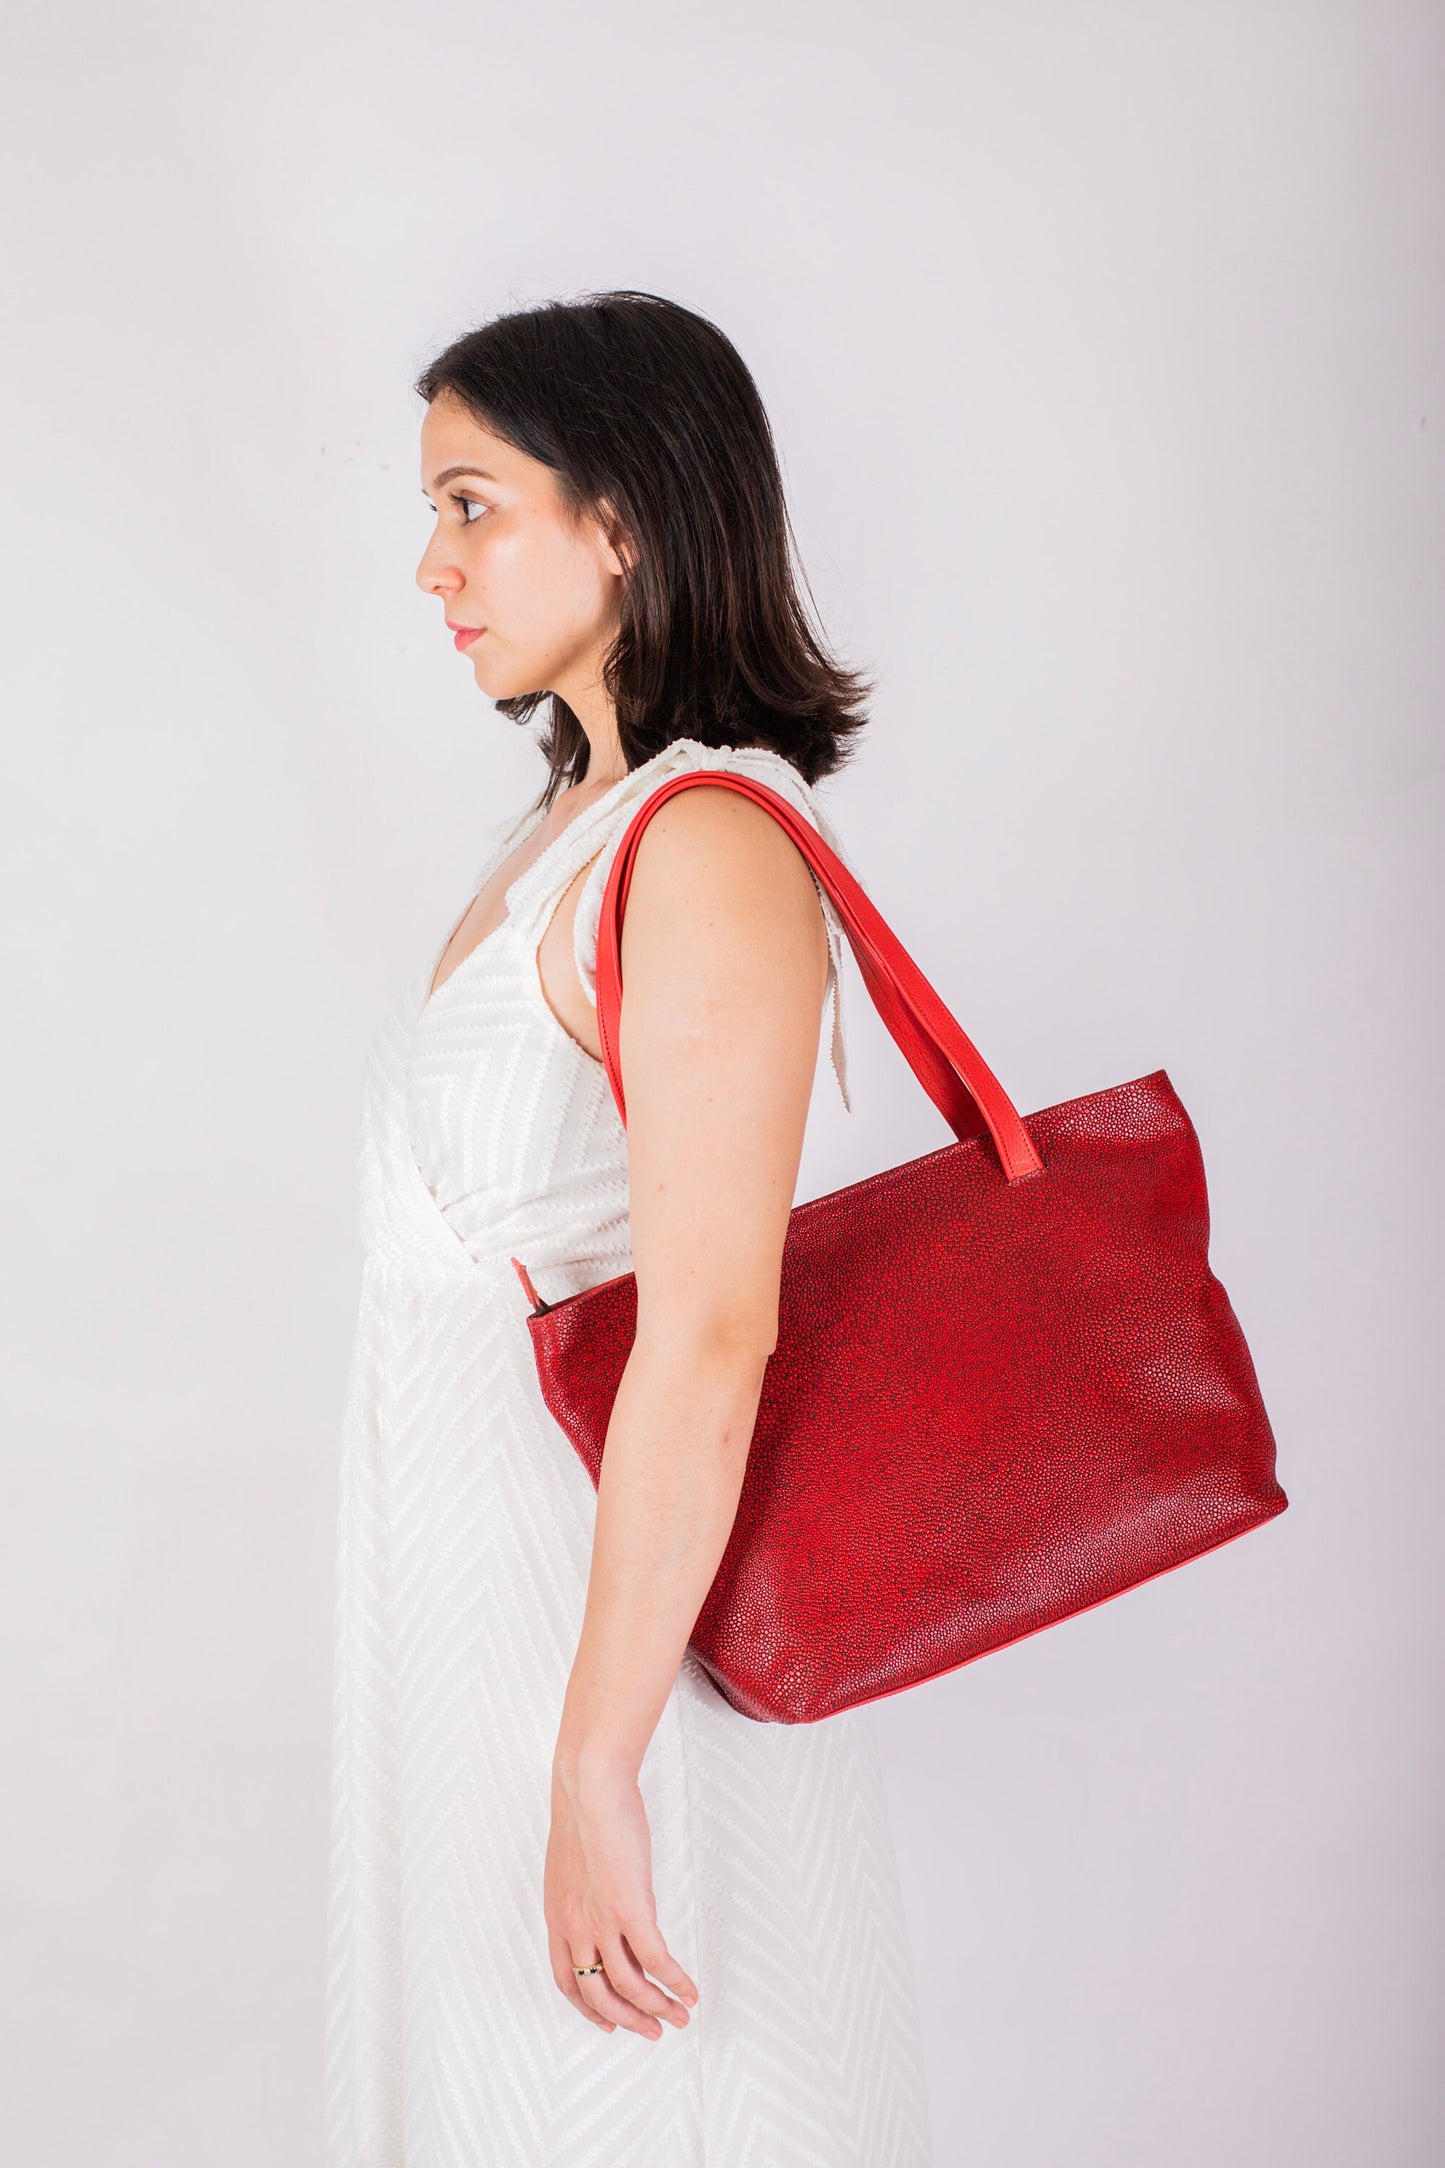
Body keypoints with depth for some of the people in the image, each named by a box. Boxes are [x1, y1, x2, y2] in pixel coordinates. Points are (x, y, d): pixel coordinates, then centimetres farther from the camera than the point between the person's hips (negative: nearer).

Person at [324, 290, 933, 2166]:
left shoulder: (709, 846, -22)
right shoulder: (576, 817, 8)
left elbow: (710, 1335, -26)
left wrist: (599, 1763, -23)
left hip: (622, 1590, -9)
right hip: (480, 1546, 9)